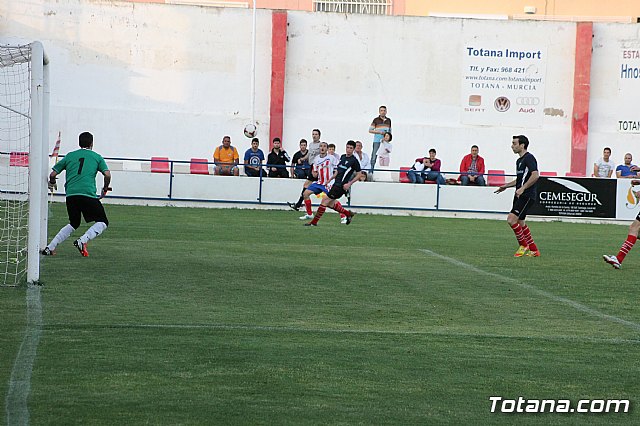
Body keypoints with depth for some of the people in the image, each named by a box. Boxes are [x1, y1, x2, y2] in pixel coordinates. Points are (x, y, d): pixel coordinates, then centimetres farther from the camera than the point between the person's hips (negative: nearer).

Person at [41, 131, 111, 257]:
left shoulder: (70, 156, 18)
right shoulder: (96, 157, 12)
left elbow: (53, 174, 18)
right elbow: (107, 175, 0)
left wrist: (52, 183, 40)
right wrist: (105, 189, 18)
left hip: (70, 194, 4)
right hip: (88, 194, -4)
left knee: (74, 223, 23)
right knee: (102, 223, 6)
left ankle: (49, 248, 14)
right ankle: (82, 241, -17)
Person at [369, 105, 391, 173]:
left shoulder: (388, 120, 12)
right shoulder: (376, 120, -1)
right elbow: (370, 130, -3)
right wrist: (379, 132, -12)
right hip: (377, 141, -4)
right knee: (374, 156, -8)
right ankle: (371, 170, -6)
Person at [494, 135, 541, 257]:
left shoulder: (529, 158, -13)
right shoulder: (519, 160, 18)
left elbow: (535, 175, -25)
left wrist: (522, 188, -27)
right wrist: (506, 186, 26)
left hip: (527, 196, -10)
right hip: (520, 196, 10)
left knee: (511, 219, -17)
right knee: (520, 222, 12)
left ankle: (523, 245, -2)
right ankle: (534, 250, 18)